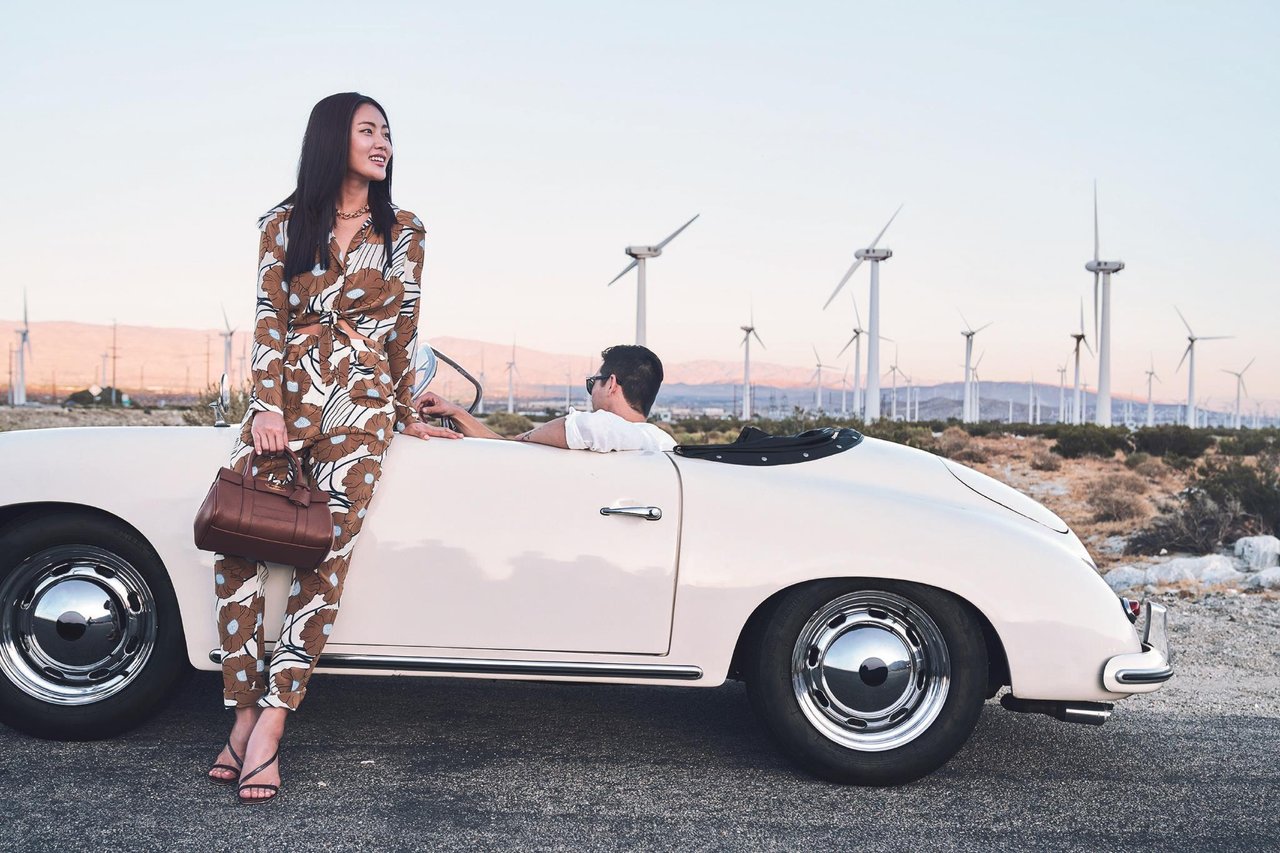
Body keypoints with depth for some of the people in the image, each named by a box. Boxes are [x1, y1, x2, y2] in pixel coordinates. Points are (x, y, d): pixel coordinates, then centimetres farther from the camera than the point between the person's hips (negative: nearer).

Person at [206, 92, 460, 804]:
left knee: (326, 555, -13)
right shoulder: (284, 224, 11)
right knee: (237, 538, -16)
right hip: (286, 392, 1)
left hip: (361, 403, -1)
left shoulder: (403, 231, 10)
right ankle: (246, 711, -7)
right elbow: (270, 320, 4)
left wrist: (405, 414, 14)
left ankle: (270, 722, -11)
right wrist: (267, 406, -7)